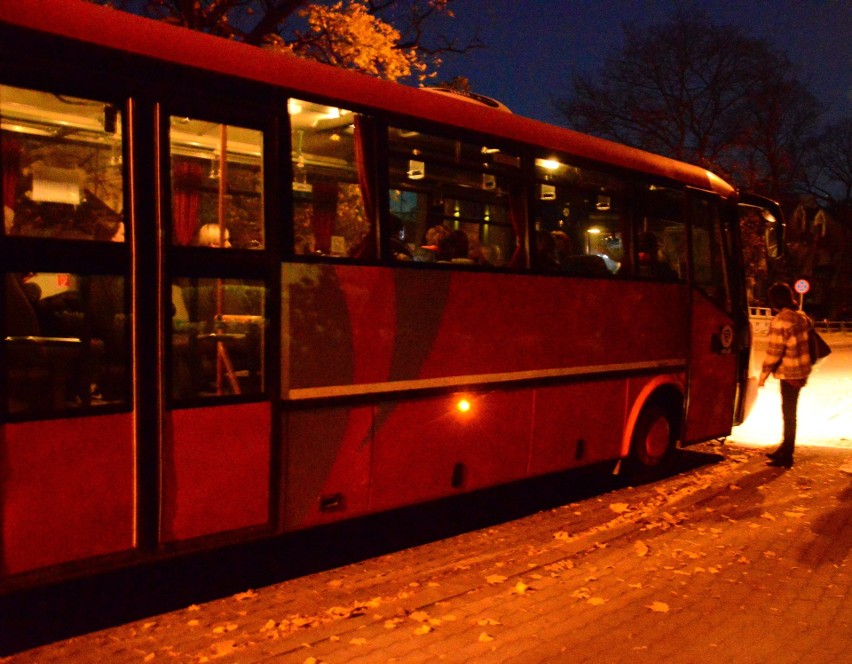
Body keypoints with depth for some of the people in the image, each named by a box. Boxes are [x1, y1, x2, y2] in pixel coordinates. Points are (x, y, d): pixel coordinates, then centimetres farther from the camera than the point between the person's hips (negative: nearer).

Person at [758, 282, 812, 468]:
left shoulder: (780, 321, -18)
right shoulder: (801, 317, 6)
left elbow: (774, 351, -18)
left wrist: (764, 374, -11)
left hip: (788, 373, -8)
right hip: (801, 371, 8)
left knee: (788, 413, -2)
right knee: (789, 412, 18)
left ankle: (786, 456, 4)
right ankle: (785, 449, 29)